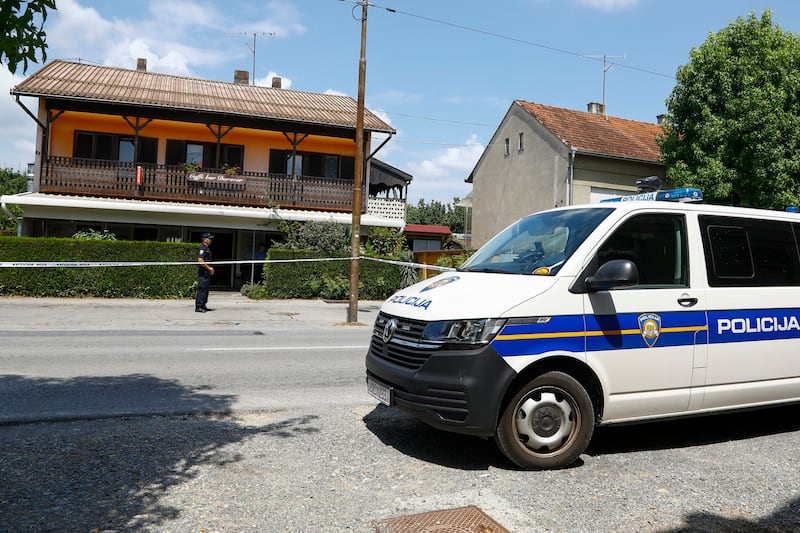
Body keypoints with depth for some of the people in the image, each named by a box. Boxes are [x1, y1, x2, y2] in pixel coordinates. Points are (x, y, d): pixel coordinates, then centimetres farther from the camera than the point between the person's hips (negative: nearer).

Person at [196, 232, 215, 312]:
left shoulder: (208, 249, 19)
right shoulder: (202, 249, -13)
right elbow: (200, 260, -23)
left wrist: (210, 268, 16)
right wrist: (209, 268, -17)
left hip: (207, 273, 10)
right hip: (203, 273, -10)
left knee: (206, 289, 13)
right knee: (202, 289, -9)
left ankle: (203, 306, 19)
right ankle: (198, 307, -7)